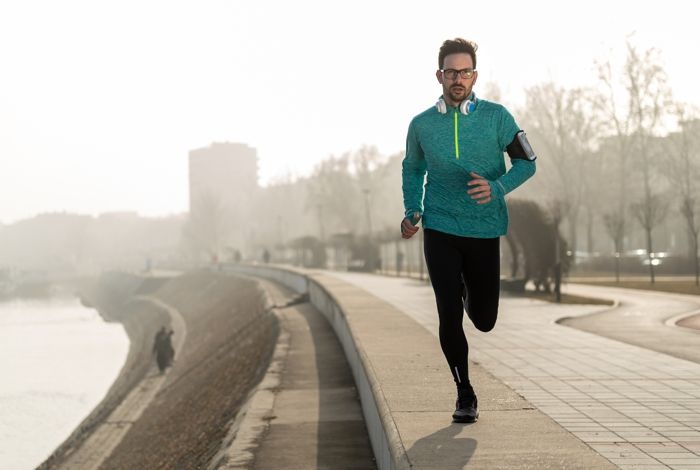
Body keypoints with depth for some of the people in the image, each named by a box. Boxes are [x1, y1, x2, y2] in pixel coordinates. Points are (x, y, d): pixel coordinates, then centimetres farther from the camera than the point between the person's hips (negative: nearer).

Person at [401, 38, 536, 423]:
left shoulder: (496, 117, -4)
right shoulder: (422, 125, 1)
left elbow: (526, 162, 1)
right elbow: (412, 168, 19)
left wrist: (497, 188, -18)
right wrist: (412, 212, 5)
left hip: (484, 230, 0)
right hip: (439, 230, 0)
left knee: (484, 320, 8)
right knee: (449, 316, -6)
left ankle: (468, 291, 45)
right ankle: (464, 395, 10)